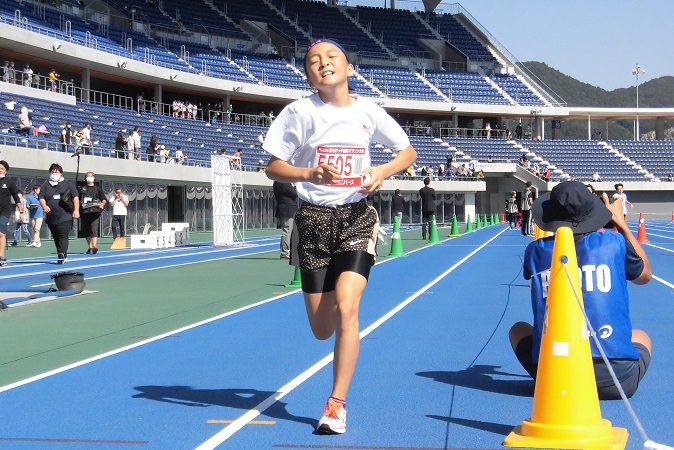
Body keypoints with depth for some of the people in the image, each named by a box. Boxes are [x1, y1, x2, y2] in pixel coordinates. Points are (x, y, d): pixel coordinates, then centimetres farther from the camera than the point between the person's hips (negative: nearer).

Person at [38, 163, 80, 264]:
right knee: (56, 237, 9)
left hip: (65, 216, -4)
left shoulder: (67, 184, 7)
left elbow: (75, 197, 4)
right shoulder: (46, 185, 13)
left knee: (63, 236, -14)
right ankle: (64, 255, 19)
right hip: (51, 217, 4)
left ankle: (61, 255, -20)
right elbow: (41, 198, 7)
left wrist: (76, 210, -6)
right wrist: (44, 206, -14)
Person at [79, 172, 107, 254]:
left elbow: (104, 199, 14)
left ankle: (94, 246, -27)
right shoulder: (82, 189, 17)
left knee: (94, 229, -16)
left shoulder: (98, 188, 15)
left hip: (95, 211, -2)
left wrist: (102, 204, -7)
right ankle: (90, 247, 10)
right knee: (86, 231, 4)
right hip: (84, 212, 2)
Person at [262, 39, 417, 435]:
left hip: (357, 216, 0)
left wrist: (384, 171, -8)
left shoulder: (368, 111, 2)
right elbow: (274, 167, -1)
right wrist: (310, 173, -21)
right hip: (314, 219, 0)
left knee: (346, 307, -20)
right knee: (323, 329, 4)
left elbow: (409, 151, 13)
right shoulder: (300, 112, -2)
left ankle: (338, 404, -8)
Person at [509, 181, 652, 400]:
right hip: (618, 380, 0)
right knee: (642, 337, 34)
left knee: (518, 330, 31)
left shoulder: (536, 251, 2)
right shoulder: (614, 243, -1)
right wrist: (621, 223, 28)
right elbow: (645, 275, 21)